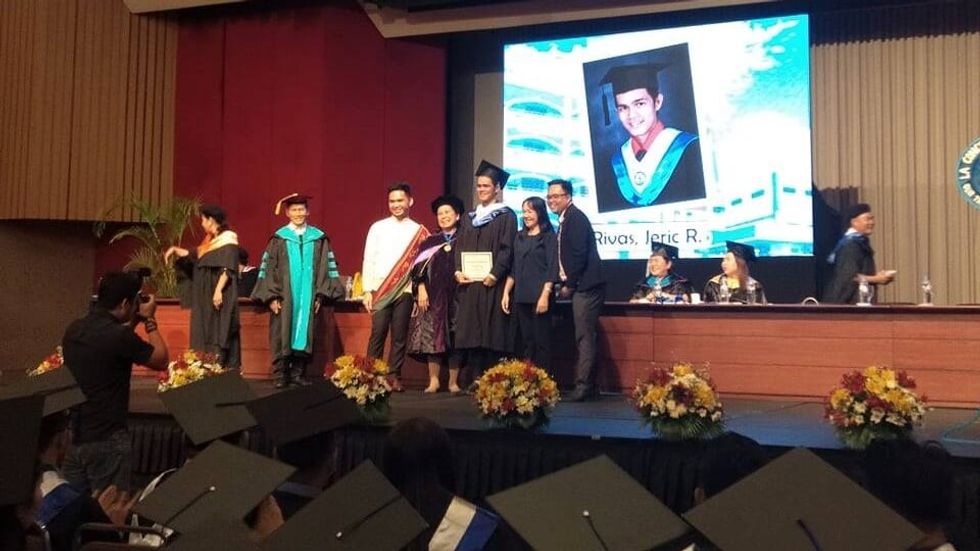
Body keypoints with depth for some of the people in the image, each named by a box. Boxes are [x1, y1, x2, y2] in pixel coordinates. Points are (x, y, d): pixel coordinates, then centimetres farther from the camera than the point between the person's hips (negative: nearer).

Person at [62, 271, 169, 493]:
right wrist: (149, 321, 3)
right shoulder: (119, 336, -20)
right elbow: (161, 361, -5)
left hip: (72, 435, 8)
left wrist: (132, 323, 16)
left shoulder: (73, 330, 2)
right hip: (106, 440, -7)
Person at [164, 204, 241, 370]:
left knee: (218, 334, -10)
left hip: (218, 296, -9)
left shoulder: (228, 238, -10)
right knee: (205, 335, 9)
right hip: (205, 297, 9)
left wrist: (218, 290, -25)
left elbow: (228, 268, -19)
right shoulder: (210, 241, 15)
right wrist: (175, 250, 22)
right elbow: (194, 255, 29)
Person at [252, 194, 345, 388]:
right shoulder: (279, 239, 2)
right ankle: (281, 376, 8)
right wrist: (271, 296, -8)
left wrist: (320, 295, -3)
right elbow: (268, 269, 0)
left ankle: (298, 373, 13)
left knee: (304, 335, 4)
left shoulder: (318, 238, 6)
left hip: (307, 297, 1)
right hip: (284, 297, -1)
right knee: (282, 336, 1)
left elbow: (326, 268, 4)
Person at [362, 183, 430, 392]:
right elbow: (369, 260, 5)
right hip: (380, 289, 0)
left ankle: (394, 377, 9)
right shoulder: (378, 227, 7)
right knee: (378, 334, -4)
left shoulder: (419, 231, 7)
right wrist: (367, 290, -1)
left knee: (399, 336, 2)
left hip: (405, 290, 0)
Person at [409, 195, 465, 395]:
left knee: (455, 338, -2)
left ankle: (453, 382, 5)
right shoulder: (429, 242, 13)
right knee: (432, 337, -2)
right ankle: (433, 380, 4)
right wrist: (421, 290, -6)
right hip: (433, 296, 1)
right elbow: (419, 269, 6)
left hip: (456, 295, -1)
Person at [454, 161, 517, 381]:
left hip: (492, 283, -5)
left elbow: (507, 249, -8)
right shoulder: (469, 218, 18)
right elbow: (459, 247, 13)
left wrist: (495, 274, -19)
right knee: (471, 333, 3)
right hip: (469, 283, 5)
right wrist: (458, 270, -4)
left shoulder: (506, 216, 1)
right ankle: (476, 379, 8)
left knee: (492, 333, -5)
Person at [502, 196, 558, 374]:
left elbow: (552, 269, -9)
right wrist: (506, 293, 9)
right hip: (521, 297, 6)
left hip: (539, 296, -6)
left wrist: (545, 295, -17)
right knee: (527, 342, 8)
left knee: (541, 341, -3)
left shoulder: (549, 236, -2)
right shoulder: (520, 237, 16)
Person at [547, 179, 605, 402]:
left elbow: (579, 255, -18)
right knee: (584, 337, 12)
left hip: (585, 287, -10)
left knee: (584, 337, -9)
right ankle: (588, 387, 18)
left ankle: (583, 386, -7)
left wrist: (569, 285, -12)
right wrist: (565, 284, 9)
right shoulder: (565, 219, 18)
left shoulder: (576, 217, -10)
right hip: (580, 288, 10)